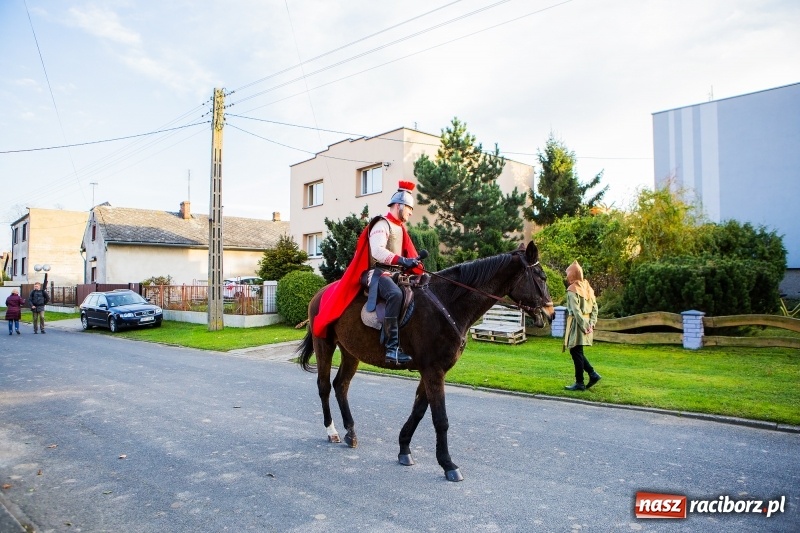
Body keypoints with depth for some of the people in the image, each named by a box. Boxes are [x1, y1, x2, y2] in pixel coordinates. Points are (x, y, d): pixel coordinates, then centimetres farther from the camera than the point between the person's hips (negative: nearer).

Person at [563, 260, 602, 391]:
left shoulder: (572, 290, -13)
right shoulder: (587, 287, 11)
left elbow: (576, 311, -20)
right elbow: (595, 308, 10)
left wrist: (584, 326, -18)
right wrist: (591, 324, 6)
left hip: (577, 324, -8)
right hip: (587, 323, 8)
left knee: (576, 352, 0)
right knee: (577, 352, 19)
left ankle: (579, 383, 5)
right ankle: (592, 374, 13)